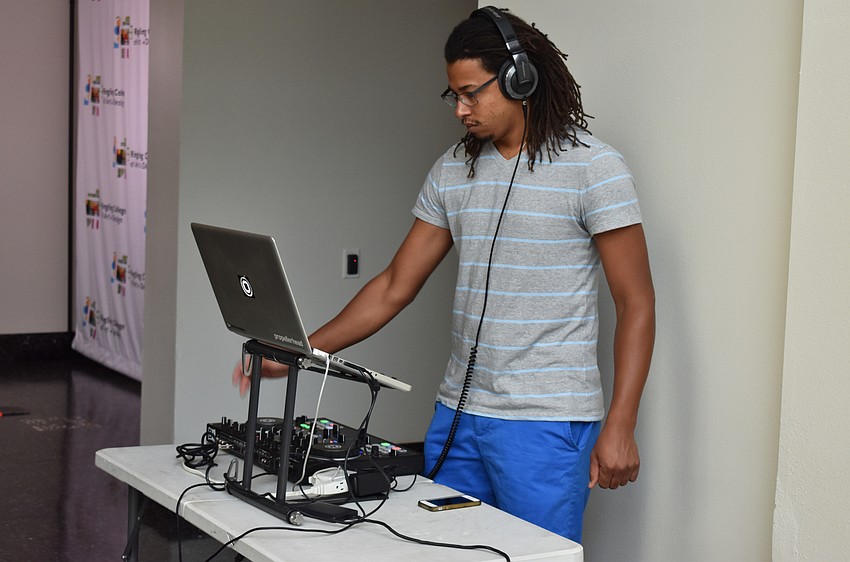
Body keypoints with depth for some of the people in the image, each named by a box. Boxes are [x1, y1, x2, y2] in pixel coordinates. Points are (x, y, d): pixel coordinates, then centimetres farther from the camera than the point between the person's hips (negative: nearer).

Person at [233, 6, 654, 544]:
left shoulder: (592, 167, -7)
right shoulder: (452, 170, 10)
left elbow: (636, 303, -8)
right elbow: (395, 287, 12)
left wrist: (619, 426, -15)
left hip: (545, 424, -5)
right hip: (457, 415, 6)